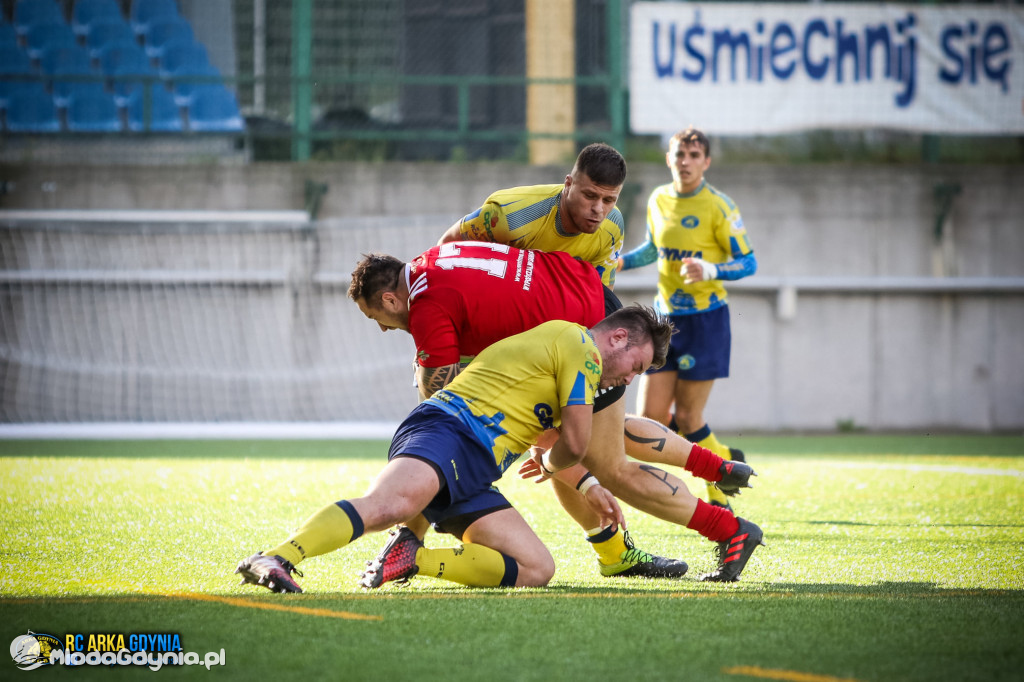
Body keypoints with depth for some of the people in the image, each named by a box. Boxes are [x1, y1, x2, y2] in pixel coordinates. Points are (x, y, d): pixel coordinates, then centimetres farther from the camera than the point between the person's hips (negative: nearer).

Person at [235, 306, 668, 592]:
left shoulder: (557, 339, 35)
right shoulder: (580, 345, 4)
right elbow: (573, 444, 3)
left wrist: (588, 488, 55)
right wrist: (551, 466, 24)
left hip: (469, 475, 10)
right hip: (447, 431, -10)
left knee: (537, 570, -3)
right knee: (392, 504, -40)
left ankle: (412, 558, -12)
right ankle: (274, 559, -54)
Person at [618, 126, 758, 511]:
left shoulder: (719, 206, -10)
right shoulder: (658, 201, 7)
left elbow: (748, 263, -9)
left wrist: (709, 270, -26)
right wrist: (617, 262, 9)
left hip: (705, 320, -6)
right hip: (665, 318, 6)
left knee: (687, 418, -5)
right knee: (651, 420, -1)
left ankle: (719, 497, 18)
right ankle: (725, 460, 24)